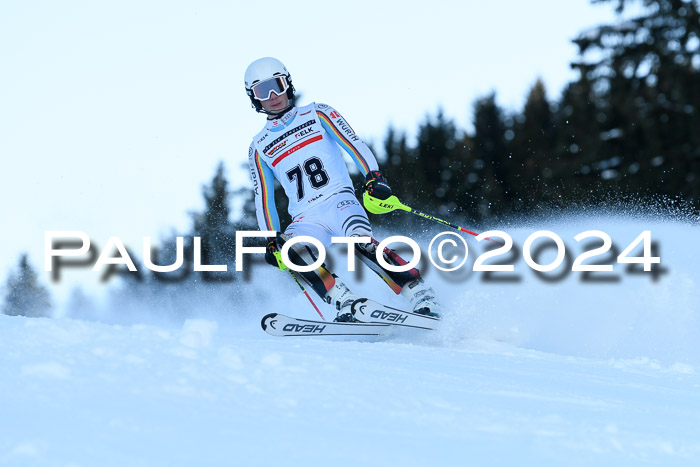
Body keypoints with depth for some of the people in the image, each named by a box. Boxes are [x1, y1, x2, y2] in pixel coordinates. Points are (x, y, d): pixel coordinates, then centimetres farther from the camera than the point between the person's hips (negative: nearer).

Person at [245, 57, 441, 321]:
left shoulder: (317, 115, 12)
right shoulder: (259, 148, 18)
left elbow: (353, 143, 2)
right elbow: (263, 199, 19)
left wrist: (374, 177, -15)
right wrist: (271, 241, 8)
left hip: (339, 202, -2)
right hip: (306, 219, 2)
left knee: (360, 241, -33)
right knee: (291, 248, -32)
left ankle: (421, 296, -33)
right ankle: (345, 303, -36)